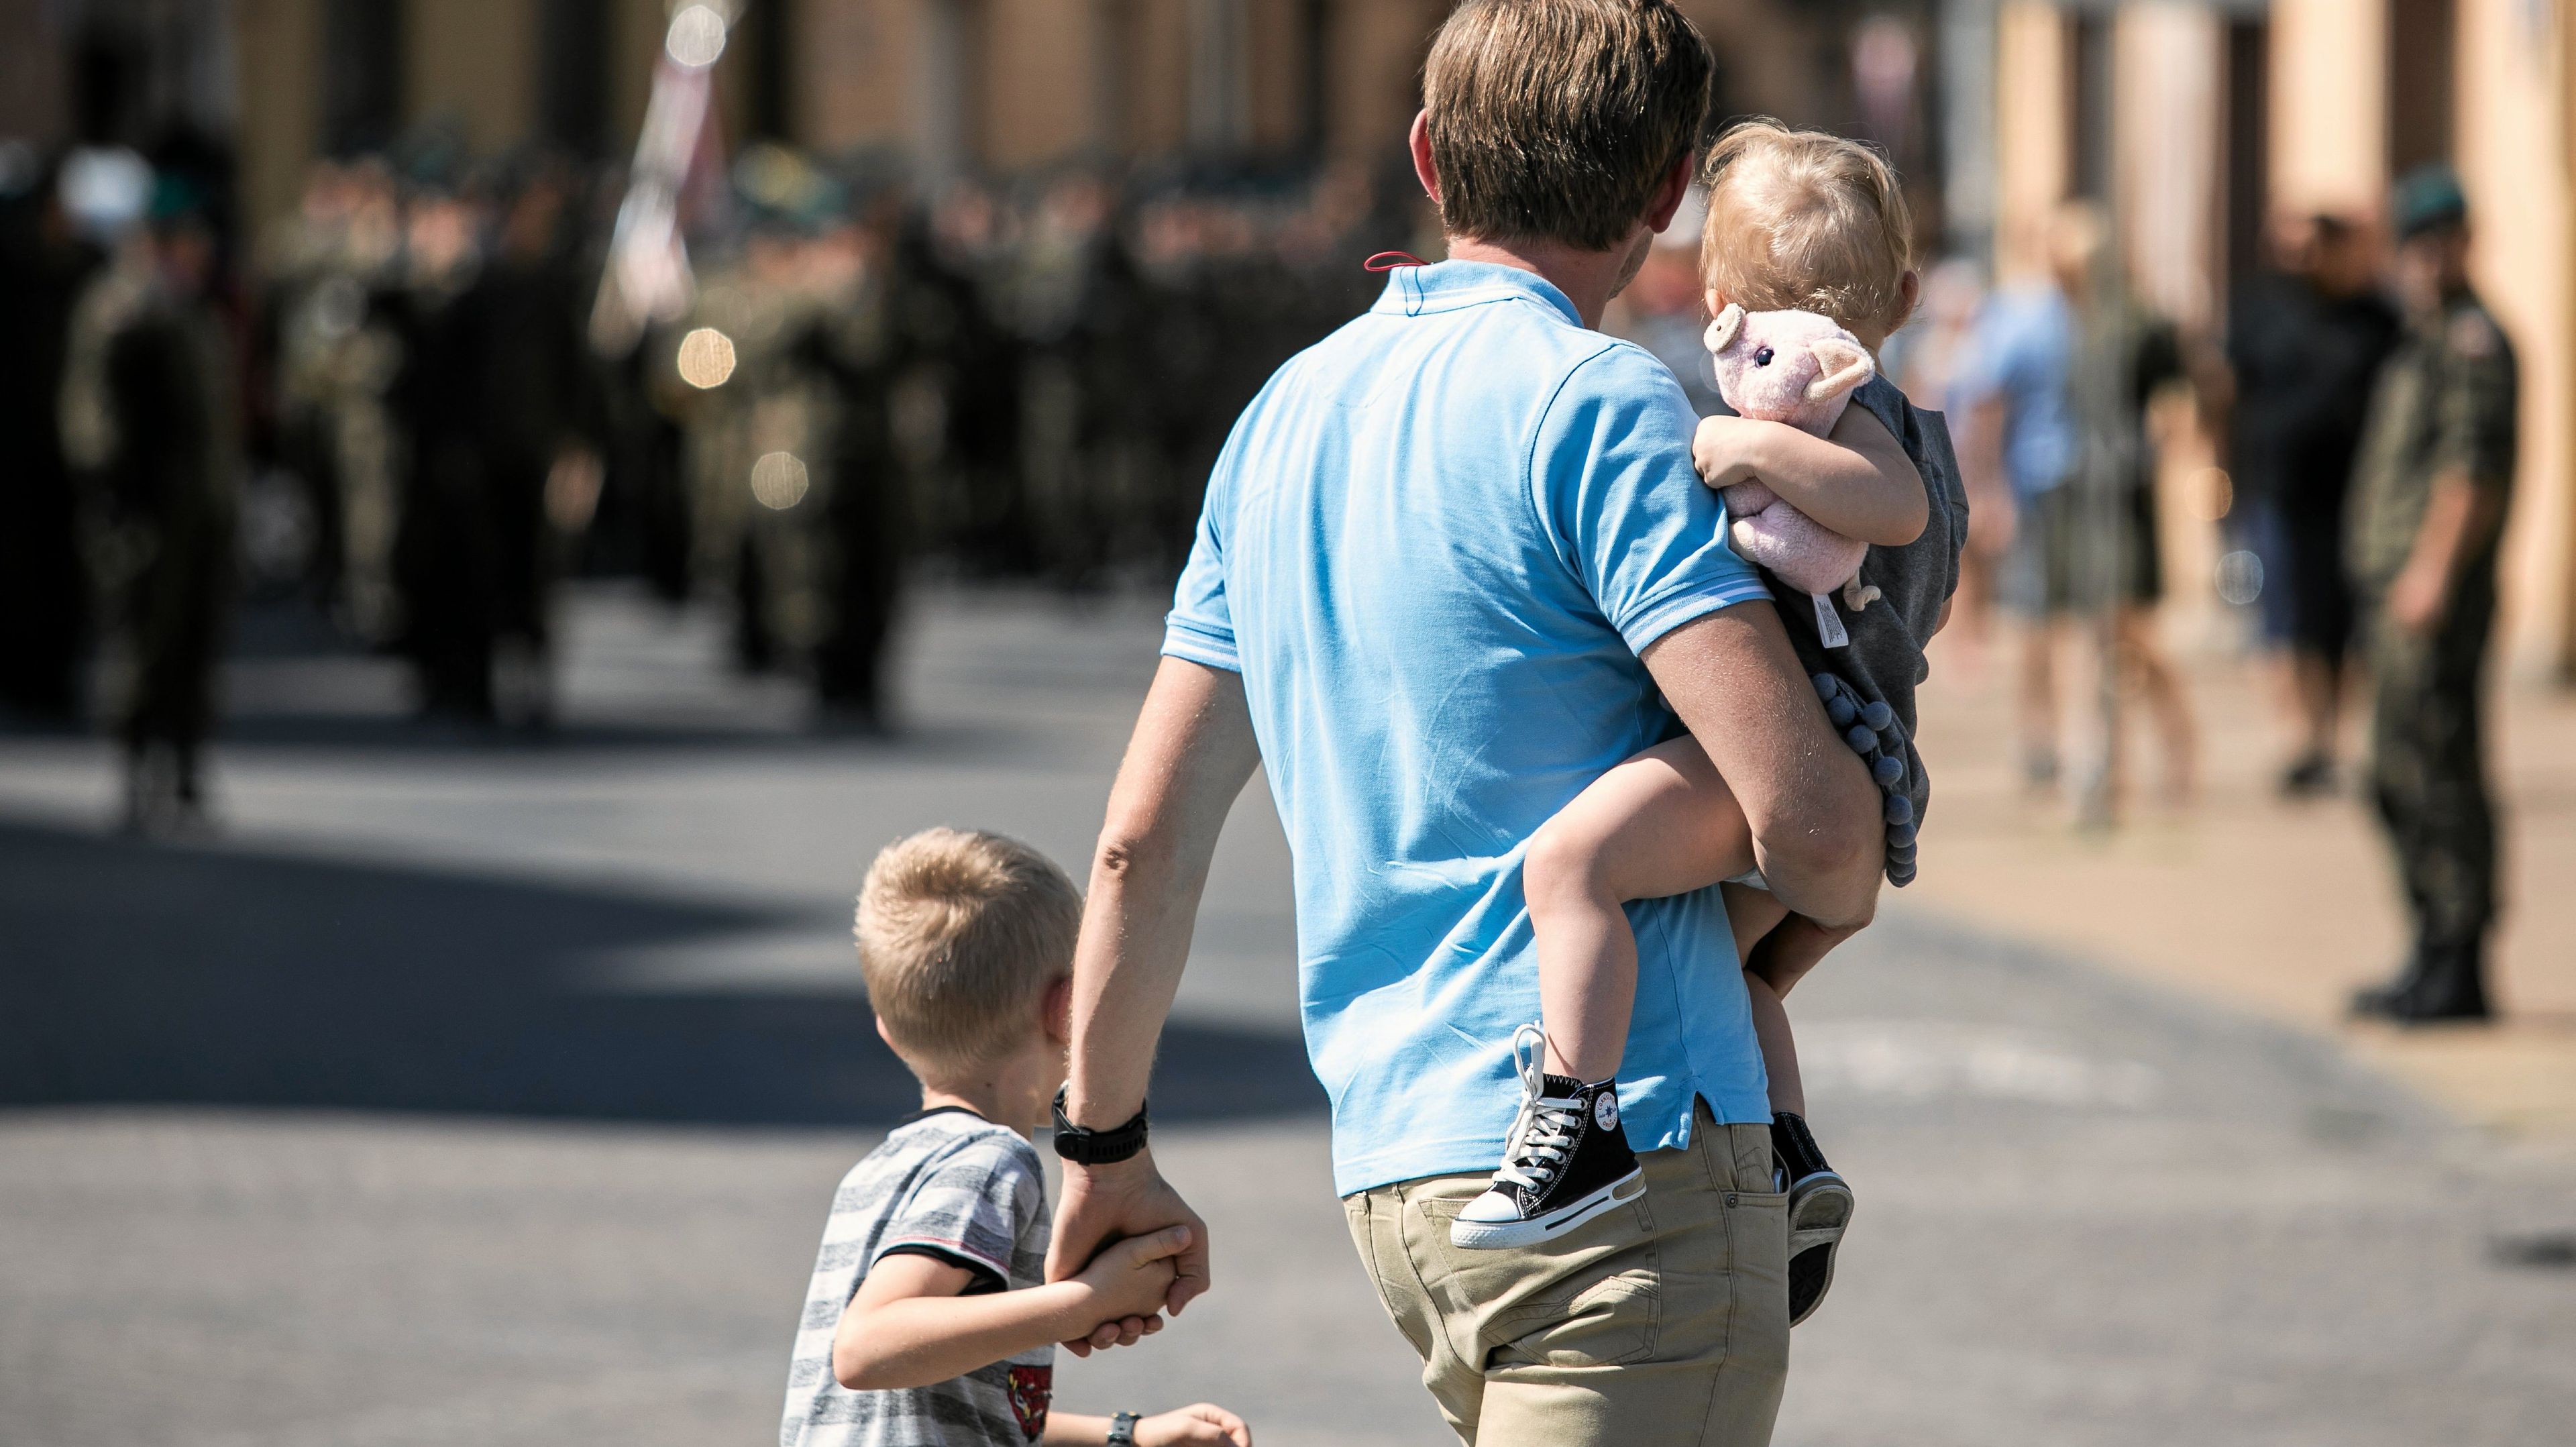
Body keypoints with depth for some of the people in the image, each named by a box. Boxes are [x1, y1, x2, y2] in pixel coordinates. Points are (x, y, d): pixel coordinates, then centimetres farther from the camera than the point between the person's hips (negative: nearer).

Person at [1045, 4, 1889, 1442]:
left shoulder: (1290, 409, 15)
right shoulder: (1598, 404, -9)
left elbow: (1146, 838, 18)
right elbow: (1807, 820, -16)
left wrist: (1107, 1149, 27)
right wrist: (1848, 886, 7)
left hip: (1394, 1168, 8)